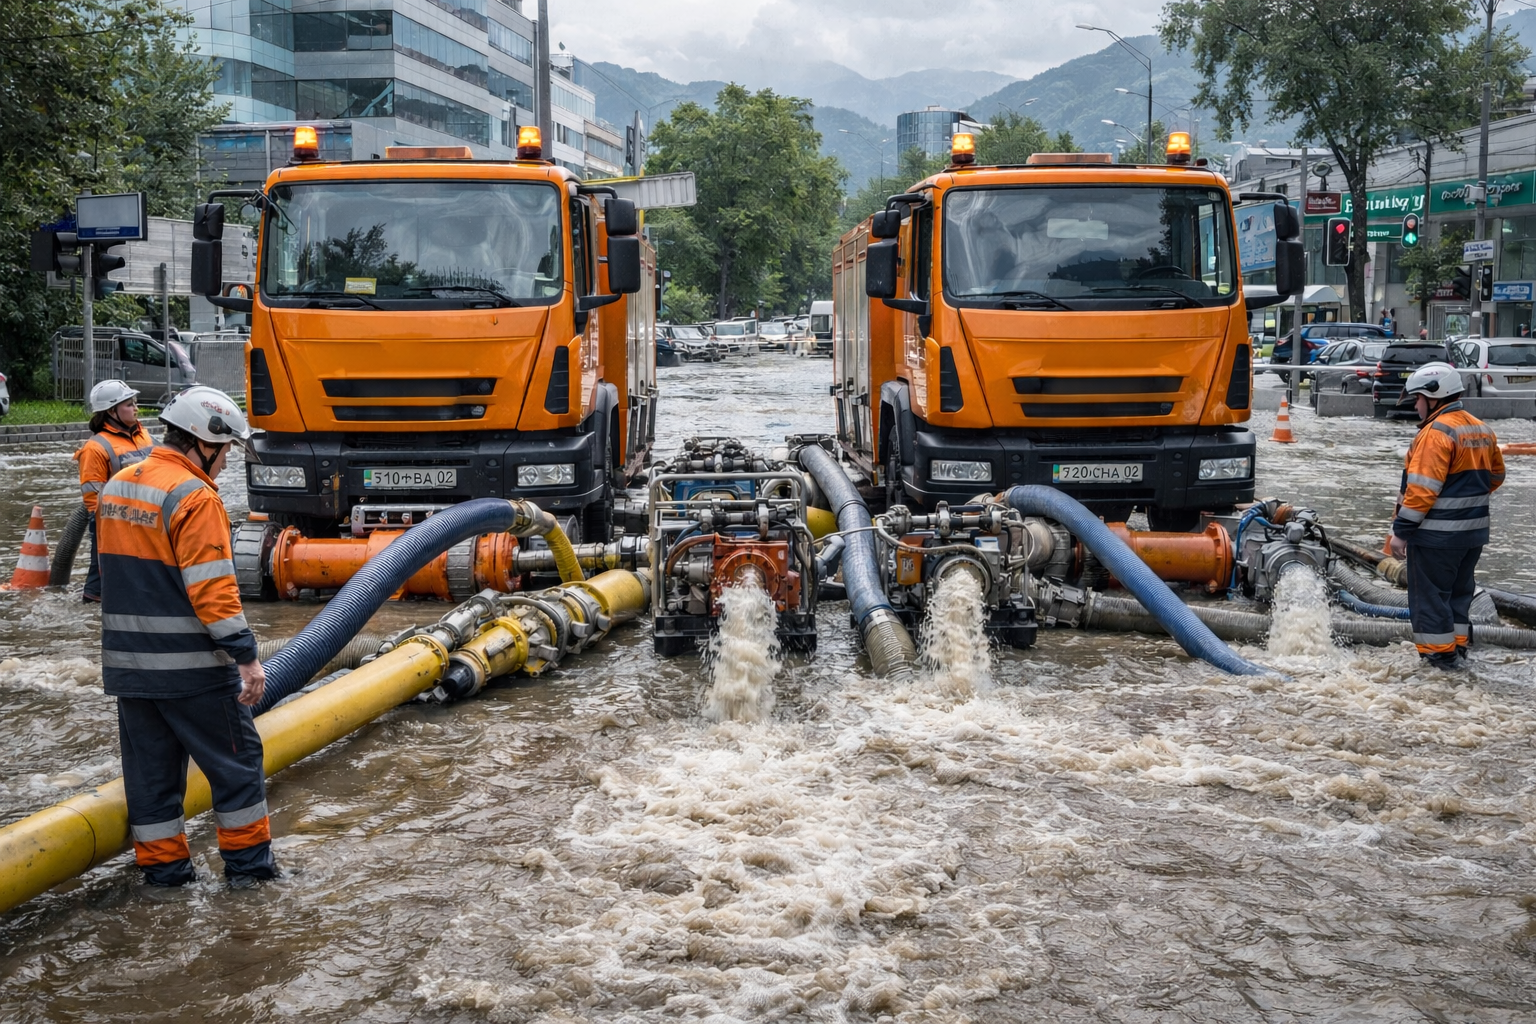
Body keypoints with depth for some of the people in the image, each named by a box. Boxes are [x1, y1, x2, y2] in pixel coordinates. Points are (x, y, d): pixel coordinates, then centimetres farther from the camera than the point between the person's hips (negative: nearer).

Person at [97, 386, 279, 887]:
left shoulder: (116, 488, 11)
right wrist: (245, 656, -19)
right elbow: (212, 588, -22)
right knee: (236, 756, 6)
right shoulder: (194, 497, -17)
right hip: (191, 665, -8)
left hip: (128, 660, 8)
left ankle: (161, 863, 20)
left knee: (150, 761, 14)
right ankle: (247, 859, 13)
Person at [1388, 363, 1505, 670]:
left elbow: (1422, 489, -22)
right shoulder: (1481, 430, 10)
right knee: (1459, 590, 19)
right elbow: (1495, 476, 21)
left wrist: (1401, 531, -18)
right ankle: (1458, 646, 27)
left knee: (1429, 594, 2)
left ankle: (1439, 653, 5)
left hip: (1437, 534, -9)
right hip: (1474, 530, 9)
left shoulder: (1437, 432, -19)